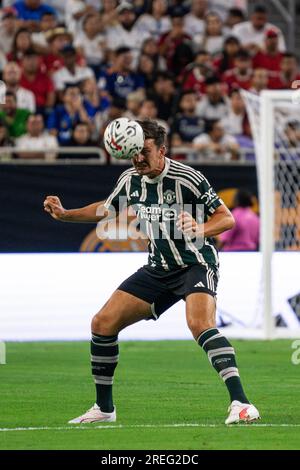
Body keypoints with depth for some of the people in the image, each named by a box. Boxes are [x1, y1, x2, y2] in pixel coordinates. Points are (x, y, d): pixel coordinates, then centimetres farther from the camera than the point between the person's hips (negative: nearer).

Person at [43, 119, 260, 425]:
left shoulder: (187, 178, -18)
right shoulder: (130, 180, 1)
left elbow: (227, 218, -14)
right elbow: (106, 210, 20)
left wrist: (199, 230, -34)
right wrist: (65, 215, 7)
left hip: (196, 264, -7)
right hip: (158, 270, 7)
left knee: (199, 323, -35)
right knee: (102, 323, 0)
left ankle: (240, 403, -36)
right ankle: (104, 409, 14)